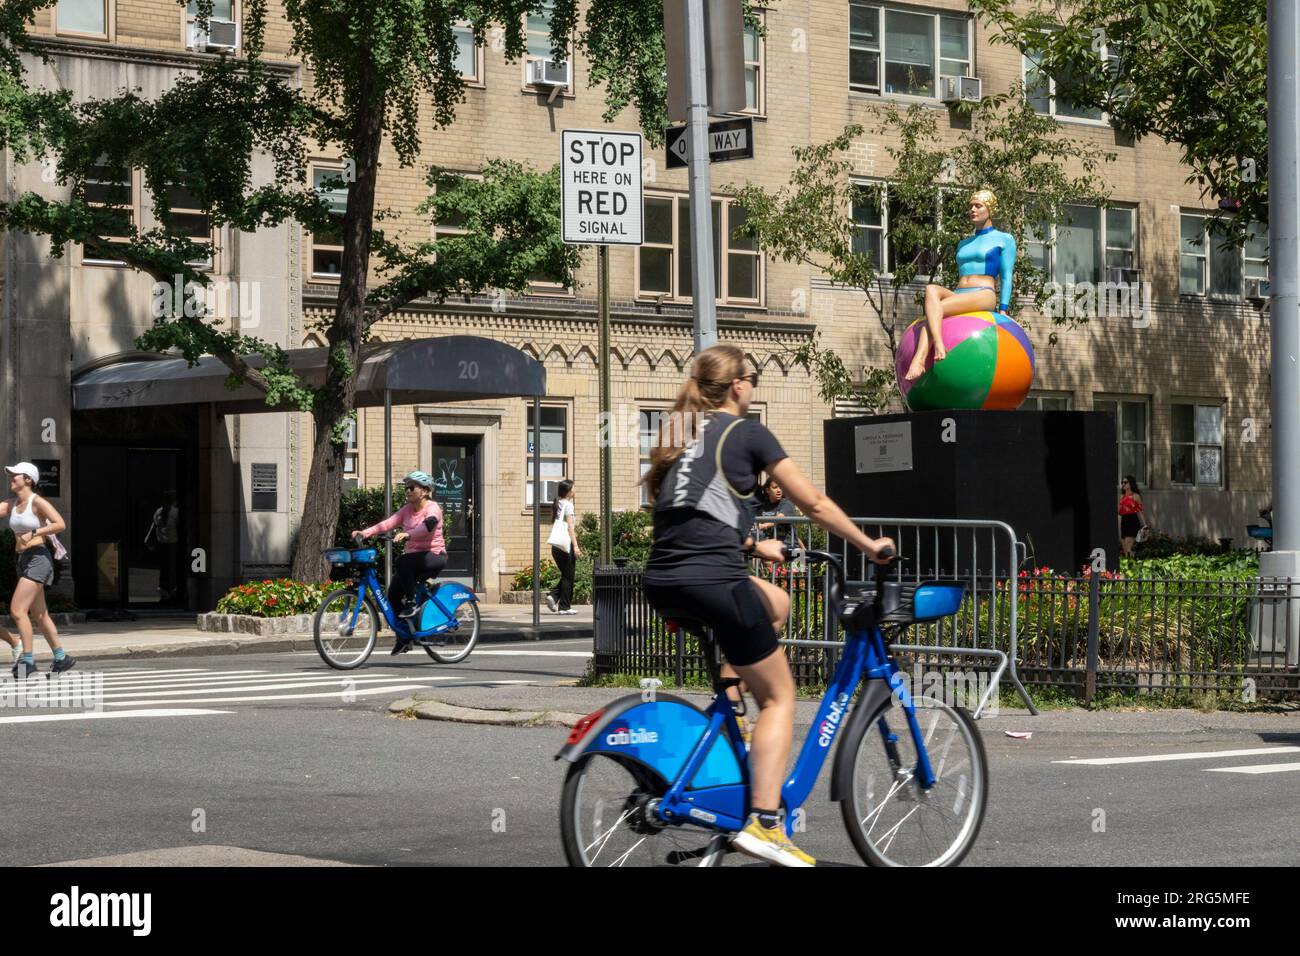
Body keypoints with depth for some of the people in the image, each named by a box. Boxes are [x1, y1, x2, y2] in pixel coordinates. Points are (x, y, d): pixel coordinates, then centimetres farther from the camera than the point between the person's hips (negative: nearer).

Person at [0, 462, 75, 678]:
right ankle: (62, 658, 21)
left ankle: (28, 660, -8)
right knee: (39, 615, 12)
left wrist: (33, 533, -21)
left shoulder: (37, 502, -10)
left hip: (38, 558, -9)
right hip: (24, 560, 9)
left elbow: (60, 524, -19)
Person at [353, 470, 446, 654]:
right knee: (393, 594, -7)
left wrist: (407, 534, -48)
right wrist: (365, 532, -17)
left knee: (403, 562, -36)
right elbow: (388, 523, -2)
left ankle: (412, 602, -21)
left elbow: (427, 526, -31)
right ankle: (404, 638, 5)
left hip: (433, 556, -7)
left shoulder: (432, 508, -9)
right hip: (413, 555, 7)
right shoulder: (407, 509, 11)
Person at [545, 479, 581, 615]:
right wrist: (575, 545, -18)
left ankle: (553, 596, -2)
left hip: (556, 545, 8)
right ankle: (564, 607, 0)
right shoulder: (568, 505, -7)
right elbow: (570, 526, -14)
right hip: (566, 543, -8)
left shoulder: (558, 505, 15)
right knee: (568, 576, 0)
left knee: (566, 575, 16)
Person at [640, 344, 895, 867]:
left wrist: (754, 546, 42)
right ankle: (763, 824, -6)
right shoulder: (747, 433, 1)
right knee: (779, 696, 6)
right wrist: (868, 544, 18)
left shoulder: (677, 433, 20)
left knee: (775, 603, 31)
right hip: (712, 579, -7)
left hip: (661, 583, 7)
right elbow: (814, 504, 5)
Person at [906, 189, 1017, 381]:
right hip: (958, 295, 5)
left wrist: (1002, 312, -6)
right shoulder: (964, 244, 30)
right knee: (931, 289, -32)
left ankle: (919, 360, -45)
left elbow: (1006, 277, 4)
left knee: (936, 309, -31)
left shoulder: (1004, 240, 12)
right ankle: (938, 345, -52)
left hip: (984, 295, -5)